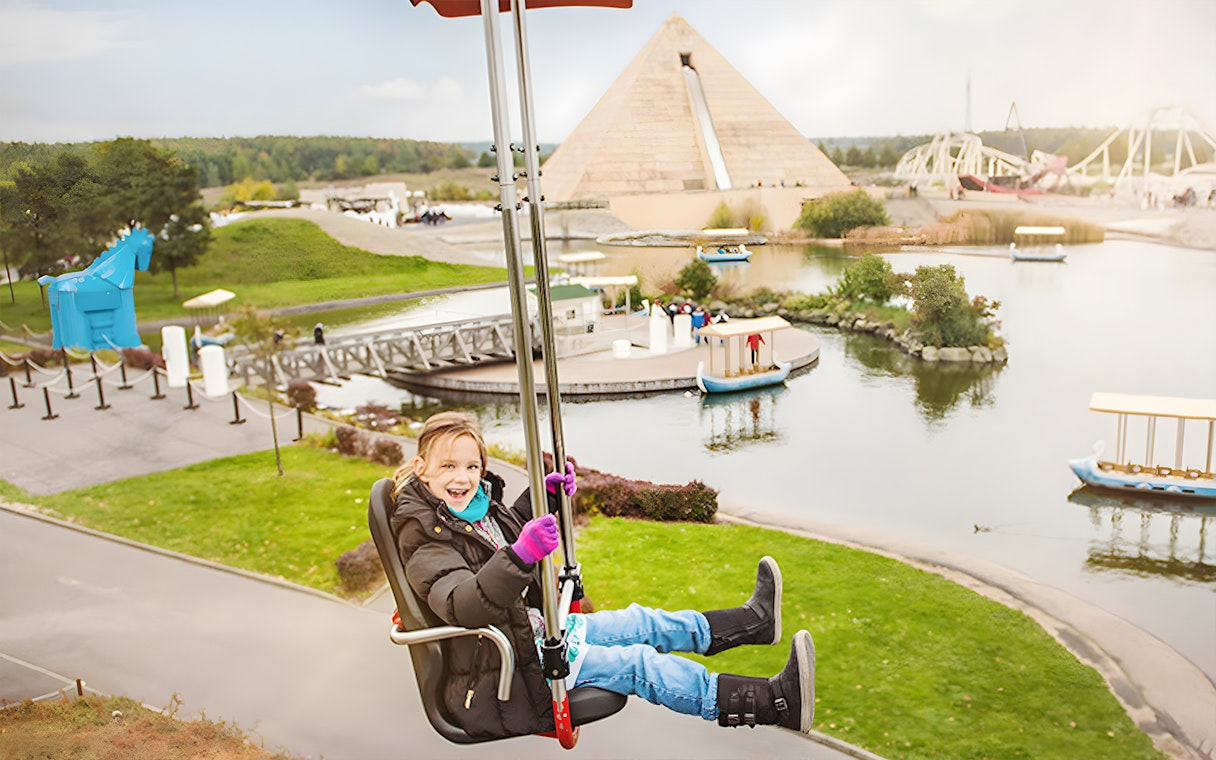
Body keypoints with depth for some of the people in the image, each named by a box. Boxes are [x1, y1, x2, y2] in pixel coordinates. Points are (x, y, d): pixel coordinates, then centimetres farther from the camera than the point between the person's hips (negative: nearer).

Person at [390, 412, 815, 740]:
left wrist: (545, 497, 8)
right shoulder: (425, 535, -24)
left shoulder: (476, 502, 3)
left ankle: (754, 621, 28)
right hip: (514, 666, -9)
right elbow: (461, 605, -40)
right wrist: (521, 555, -54)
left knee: (640, 623, 12)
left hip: (535, 626, 9)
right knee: (636, 664, -13)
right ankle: (774, 703, -10)